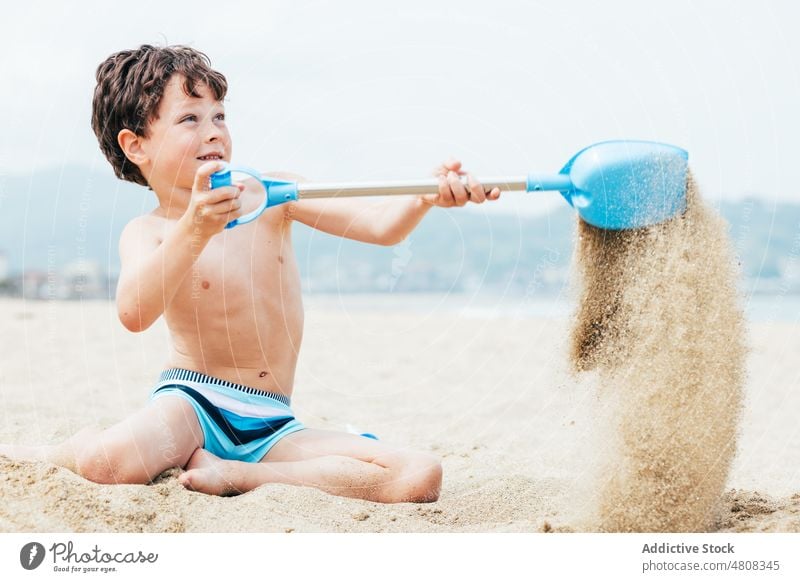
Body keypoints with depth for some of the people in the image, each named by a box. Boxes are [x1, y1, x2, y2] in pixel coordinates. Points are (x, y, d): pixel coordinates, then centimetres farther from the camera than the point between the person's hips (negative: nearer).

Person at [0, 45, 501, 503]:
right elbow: (134, 314, -26)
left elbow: (381, 225, -3)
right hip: (193, 403, -3)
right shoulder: (148, 233, -4)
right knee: (107, 463, -37)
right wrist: (195, 229, -38)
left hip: (272, 425, 4)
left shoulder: (272, 194, 3)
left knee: (421, 477, -17)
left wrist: (426, 197, -25)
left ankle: (232, 475, -13)